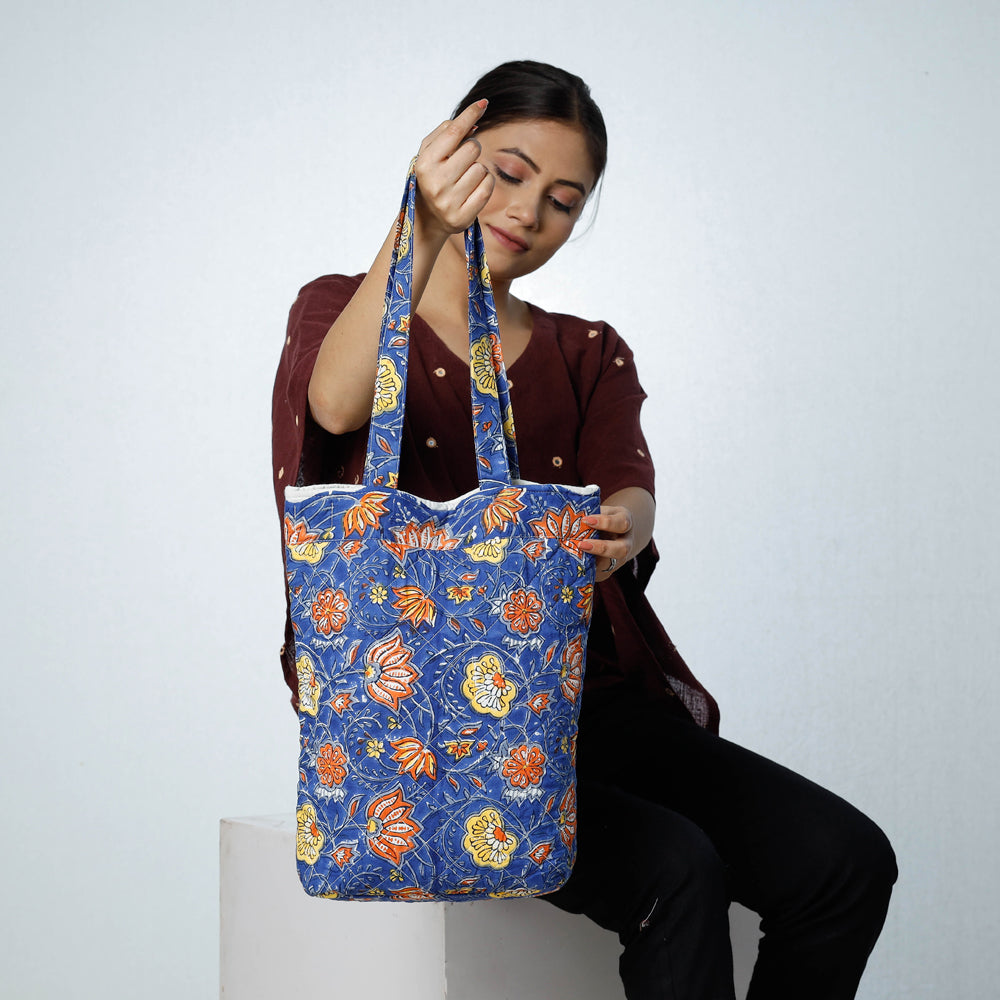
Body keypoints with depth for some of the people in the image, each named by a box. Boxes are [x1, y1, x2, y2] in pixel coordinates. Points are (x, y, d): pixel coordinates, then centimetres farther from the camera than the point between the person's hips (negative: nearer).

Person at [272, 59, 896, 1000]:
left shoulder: (589, 357, 17)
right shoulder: (338, 308, 5)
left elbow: (630, 489, -5)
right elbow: (338, 406, -21)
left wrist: (621, 527, -31)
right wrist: (420, 236, -39)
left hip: (588, 701, 5)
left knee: (846, 860, -16)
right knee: (673, 871, -29)